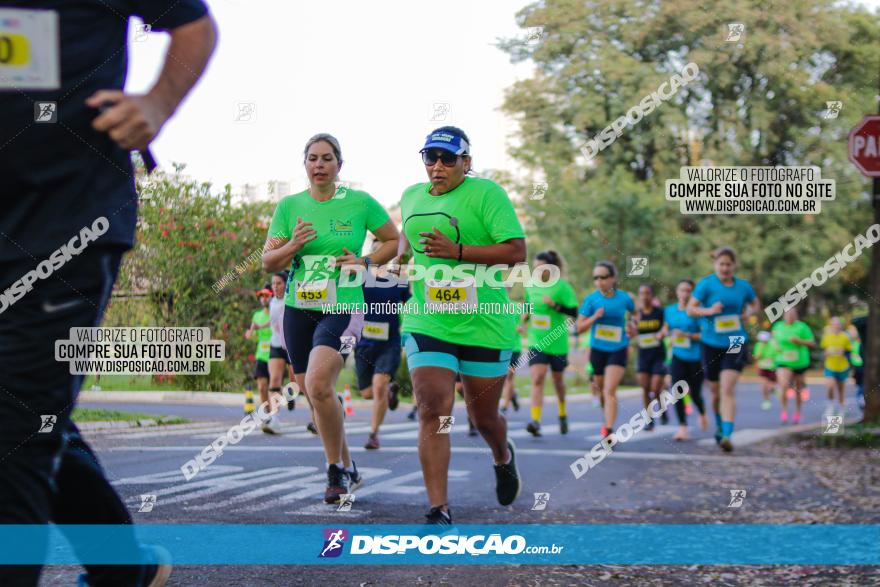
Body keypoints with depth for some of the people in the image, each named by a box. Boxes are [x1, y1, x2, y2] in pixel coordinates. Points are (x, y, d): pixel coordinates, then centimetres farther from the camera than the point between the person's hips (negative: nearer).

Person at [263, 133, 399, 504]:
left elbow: (393, 240, 10)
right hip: (298, 310, 4)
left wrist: (365, 262, -6)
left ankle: (336, 469, -9)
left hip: (342, 310, -4)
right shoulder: (288, 206, 5)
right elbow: (267, 262, 5)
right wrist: (292, 246, -15)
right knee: (313, 395, 10)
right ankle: (348, 471, 29)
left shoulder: (360, 203, -2)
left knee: (318, 384, -25)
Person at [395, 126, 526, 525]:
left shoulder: (486, 193, -9)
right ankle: (439, 511, -10)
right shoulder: (411, 196, 10)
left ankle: (503, 458, 48)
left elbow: (516, 251, -16)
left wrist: (457, 251, -23)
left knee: (483, 417, 11)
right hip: (426, 324, 3)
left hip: (484, 325, -3)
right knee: (433, 412, -13)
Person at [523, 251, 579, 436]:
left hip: (557, 343, -2)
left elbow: (573, 312, -13)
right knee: (537, 379, -14)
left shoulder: (562, 286, -10)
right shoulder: (531, 285, 3)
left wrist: (555, 305, -25)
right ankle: (535, 421, -22)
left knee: (558, 380, 15)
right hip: (536, 342, 2)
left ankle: (562, 415, 40)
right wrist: (526, 317, 2)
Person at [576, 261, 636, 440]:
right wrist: (594, 317, -21)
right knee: (601, 390, 15)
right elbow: (579, 327, -6)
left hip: (618, 350, -2)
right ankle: (608, 421, 42)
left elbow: (634, 312, 20)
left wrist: (632, 325, 2)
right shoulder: (591, 299, -5)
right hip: (597, 350, 2)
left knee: (609, 391, -17)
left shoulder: (624, 298, -4)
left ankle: (608, 430, -21)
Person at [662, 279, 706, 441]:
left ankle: (702, 414, 41)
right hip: (678, 356, 3)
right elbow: (665, 328, 23)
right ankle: (682, 426, -11)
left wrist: (687, 335, -21)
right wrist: (669, 335, 2)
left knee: (694, 393, 7)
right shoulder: (669, 310, 6)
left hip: (696, 357, -3)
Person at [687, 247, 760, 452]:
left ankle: (727, 435, -23)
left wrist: (749, 313, 1)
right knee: (716, 391, 12)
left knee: (728, 389, -16)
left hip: (735, 343, 0)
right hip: (711, 344, 0)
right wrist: (709, 310, -23)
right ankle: (719, 426, 40)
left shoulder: (743, 286, 4)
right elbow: (690, 309, -6)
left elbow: (756, 304, 23)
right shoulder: (706, 284, -4)